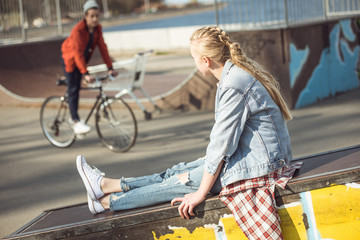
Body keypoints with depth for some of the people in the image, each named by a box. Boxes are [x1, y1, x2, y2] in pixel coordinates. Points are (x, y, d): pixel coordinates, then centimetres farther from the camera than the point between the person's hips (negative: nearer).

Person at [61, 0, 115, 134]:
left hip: (82, 59, 6)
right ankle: (76, 123, -15)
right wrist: (85, 74, -42)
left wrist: (110, 68, -16)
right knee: (73, 90, -11)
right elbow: (78, 53, -35)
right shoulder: (78, 30, -31)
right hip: (70, 59, -6)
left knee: (76, 88, 11)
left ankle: (73, 117, 22)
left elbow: (103, 47, -10)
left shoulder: (97, 29, -12)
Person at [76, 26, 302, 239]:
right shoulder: (241, 71, 8)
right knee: (178, 171, 12)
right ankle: (106, 185, 19)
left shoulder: (232, 86, -23)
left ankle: (108, 202, 13)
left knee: (180, 181, 0)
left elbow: (221, 144, -20)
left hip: (257, 163, -9)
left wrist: (200, 193, -14)